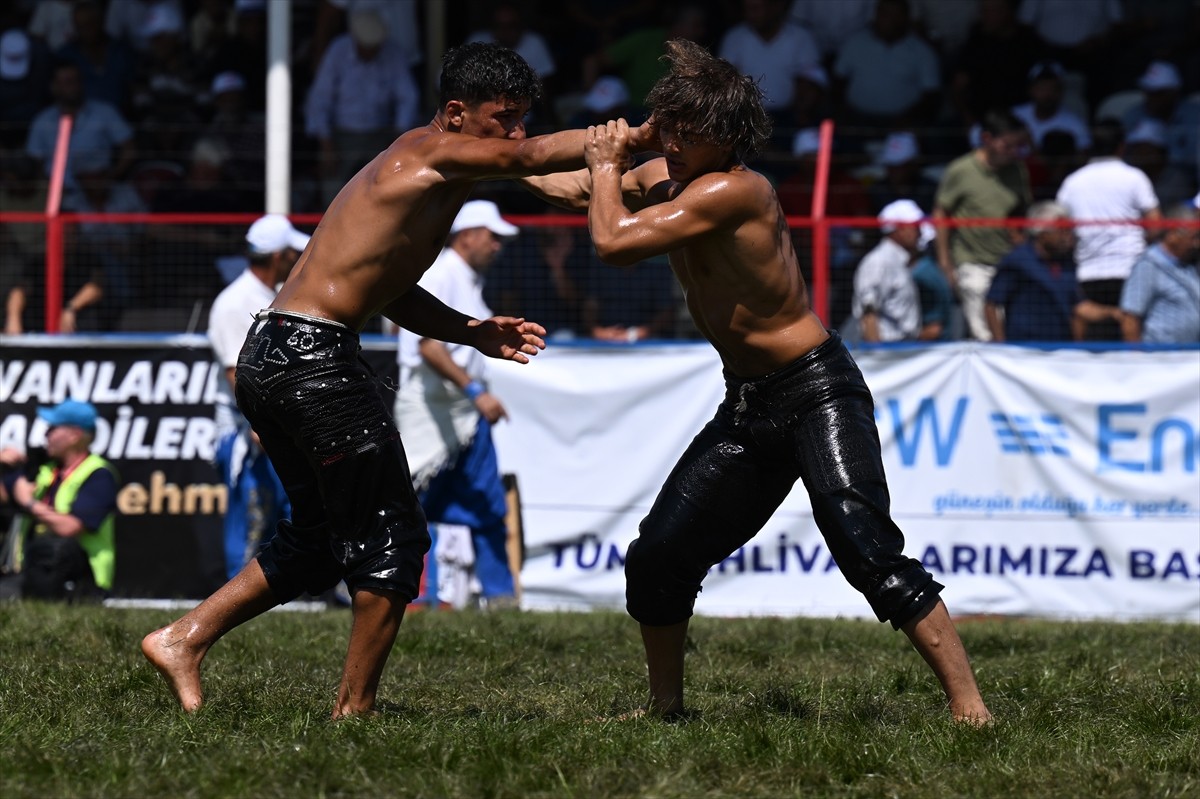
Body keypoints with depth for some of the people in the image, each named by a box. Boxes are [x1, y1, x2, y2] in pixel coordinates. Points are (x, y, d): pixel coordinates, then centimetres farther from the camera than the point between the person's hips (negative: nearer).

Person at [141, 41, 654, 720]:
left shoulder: (427, 175, 21)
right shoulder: (435, 150, -7)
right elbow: (537, 157, -19)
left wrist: (477, 333, 18)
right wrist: (643, 136, -16)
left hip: (267, 358, 10)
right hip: (313, 355, -10)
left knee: (321, 537, 20)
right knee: (392, 536, -3)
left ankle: (184, 639, 18)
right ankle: (355, 708, 1)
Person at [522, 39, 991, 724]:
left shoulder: (732, 190, -21)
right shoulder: (664, 177, 6)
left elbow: (613, 242, -25)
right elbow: (579, 190, 25)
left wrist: (607, 167, -9)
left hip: (817, 390, -9)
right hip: (749, 406, 9)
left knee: (866, 550, -24)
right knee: (657, 558, 6)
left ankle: (969, 708, -25)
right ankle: (666, 705, 24)